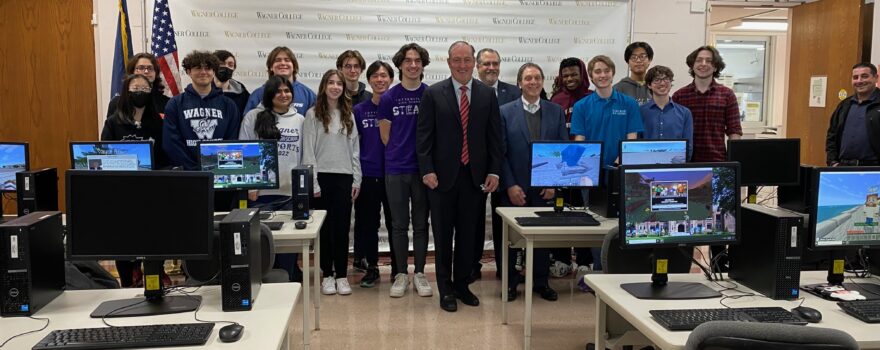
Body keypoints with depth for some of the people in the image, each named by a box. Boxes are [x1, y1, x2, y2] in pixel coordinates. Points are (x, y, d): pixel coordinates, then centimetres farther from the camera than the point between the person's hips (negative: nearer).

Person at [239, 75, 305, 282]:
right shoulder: (254, 117, 3)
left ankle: (288, 281, 17)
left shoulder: (299, 120, 11)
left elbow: (304, 155, 11)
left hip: (292, 191, 2)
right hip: (262, 191, -2)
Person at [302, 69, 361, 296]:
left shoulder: (348, 115, 11)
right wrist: (313, 182, -10)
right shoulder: (313, 114, -1)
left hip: (344, 177, 3)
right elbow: (308, 151, -4)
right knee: (325, 228, 4)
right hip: (322, 177, -3)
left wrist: (356, 180, 5)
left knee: (342, 228, 4)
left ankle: (342, 275, 12)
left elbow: (354, 149, 11)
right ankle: (327, 275, 14)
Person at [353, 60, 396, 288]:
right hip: (367, 176, 1)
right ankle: (371, 268, 21)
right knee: (368, 224, 7)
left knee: (395, 223, 6)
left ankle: (398, 269, 19)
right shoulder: (359, 111, 5)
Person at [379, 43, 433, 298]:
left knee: (421, 224, 8)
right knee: (400, 224, 7)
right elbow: (385, 136, 7)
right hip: (396, 170, 0)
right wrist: (400, 152, 7)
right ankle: (401, 274, 18)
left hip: (423, 169, 0)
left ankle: (419, 273, 19)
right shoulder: (388, 98, 0)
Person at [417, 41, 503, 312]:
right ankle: (446, 289, 18)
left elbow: (494, 136, 6)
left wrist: (494, 171, -1)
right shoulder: (433, 94, -1)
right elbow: (423, 136, -3)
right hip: (443, 175, -2)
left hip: (475, 176, 2)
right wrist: (427, 170, -10)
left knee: (467, 234, 10)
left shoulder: (487, 94, 6)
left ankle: (462, 284, 25)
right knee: (443, 235, 6)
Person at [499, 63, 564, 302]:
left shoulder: (556, 112, 5)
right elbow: (501, 152, -4)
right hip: (515, 189, -2)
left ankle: (541, 282, 24)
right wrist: (510, 185, -11)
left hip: (545, 188, 2)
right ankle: (510, 282, 22)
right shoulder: (506, 112, -1)